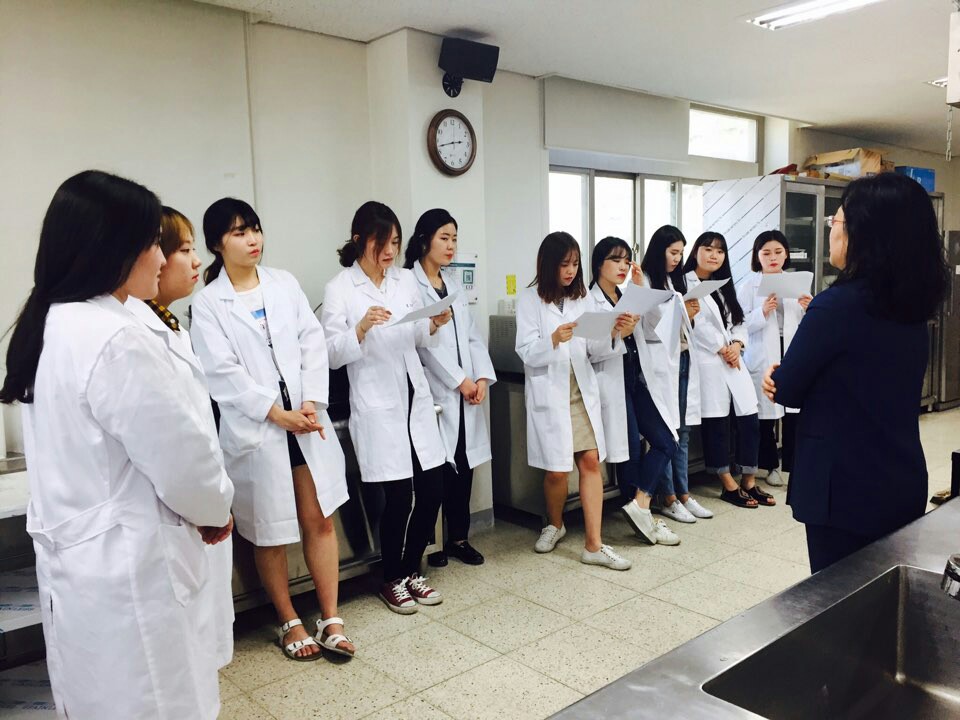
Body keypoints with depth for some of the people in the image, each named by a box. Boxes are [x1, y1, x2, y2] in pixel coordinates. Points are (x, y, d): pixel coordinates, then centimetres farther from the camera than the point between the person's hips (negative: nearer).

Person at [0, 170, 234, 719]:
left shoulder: (50, 325, 5)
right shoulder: (117, 340, -26)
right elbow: (182, 458, -21)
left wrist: (201, 508, 10)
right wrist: (217, 509, 0)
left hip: (77, 561, 9)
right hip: (129, 573, -9)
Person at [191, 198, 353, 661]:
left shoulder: (285, 284, 7)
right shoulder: (208, 302, -2)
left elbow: (313, 343, 2)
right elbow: (222, 371, -10)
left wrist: (312, 403, -10)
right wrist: (276, 413, -15)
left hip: (306, 420, 3)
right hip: (254, 428, -3)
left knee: (320, 520, 6)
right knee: (270, 534, 9)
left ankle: (330, 622, 19)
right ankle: (290, 623, 27)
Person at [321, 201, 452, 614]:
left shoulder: (407, 280, 10)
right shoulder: (339, 288, -5)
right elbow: (331, 354, -9)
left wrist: (434, 326, -5)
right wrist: (361, 329, -25)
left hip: (416, 398, 5)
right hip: (376, 406, -5)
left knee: (432, 490, 6)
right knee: (399, 496, -1)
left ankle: (412, 571, 28)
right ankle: (392, 581, 23)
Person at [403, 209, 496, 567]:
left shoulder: (453, 284, 16)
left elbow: (472, 335, 12)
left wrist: (482, 377, -2)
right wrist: (460, 380, -10)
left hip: (466, 391, 6)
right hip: (435, 391, -6)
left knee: (464, 465, 8)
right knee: (437, 467, -3)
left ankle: (459, 538, 21)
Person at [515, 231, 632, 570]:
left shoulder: (582, 299, 9)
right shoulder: (530, 300, -2)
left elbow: (593, 351, 6)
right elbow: (527, 353, -10)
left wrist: (614, 333, -13)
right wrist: (554, 340, -28)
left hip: (583, 391, 3)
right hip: (549, 393, -3)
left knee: (591, 462, -3)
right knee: (556, 470, 3)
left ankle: (593, 545, 3)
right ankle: (554, 524, 32)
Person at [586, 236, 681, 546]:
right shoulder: (588, 302, -7)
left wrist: (641, 287, -3)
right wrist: (617, 333, -27)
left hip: (639, 379, 7)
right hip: (613, 383, -7)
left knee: (667, 442, 1)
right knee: (630, 453, 0)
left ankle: (640, 509, 5)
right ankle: (642, 509, 14)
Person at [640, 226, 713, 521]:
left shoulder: (676, 280, 16)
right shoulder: (645, 282, -7)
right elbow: (648, 327, -14)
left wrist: (691, 315, 1)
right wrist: (682, 313, -15)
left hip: (683, 359, 8)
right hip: (661, 361, -7)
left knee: (683, 432, 11)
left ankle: (684, 494, 19)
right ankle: (668, 499, 8)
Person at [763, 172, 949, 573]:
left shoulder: (838, 303, -21)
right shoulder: (911, 308, 5)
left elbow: (786, 390, -12)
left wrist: (781, 381, 9)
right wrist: (791, 379, -1)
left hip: (847, 488, -8)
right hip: (903, 483, 8)